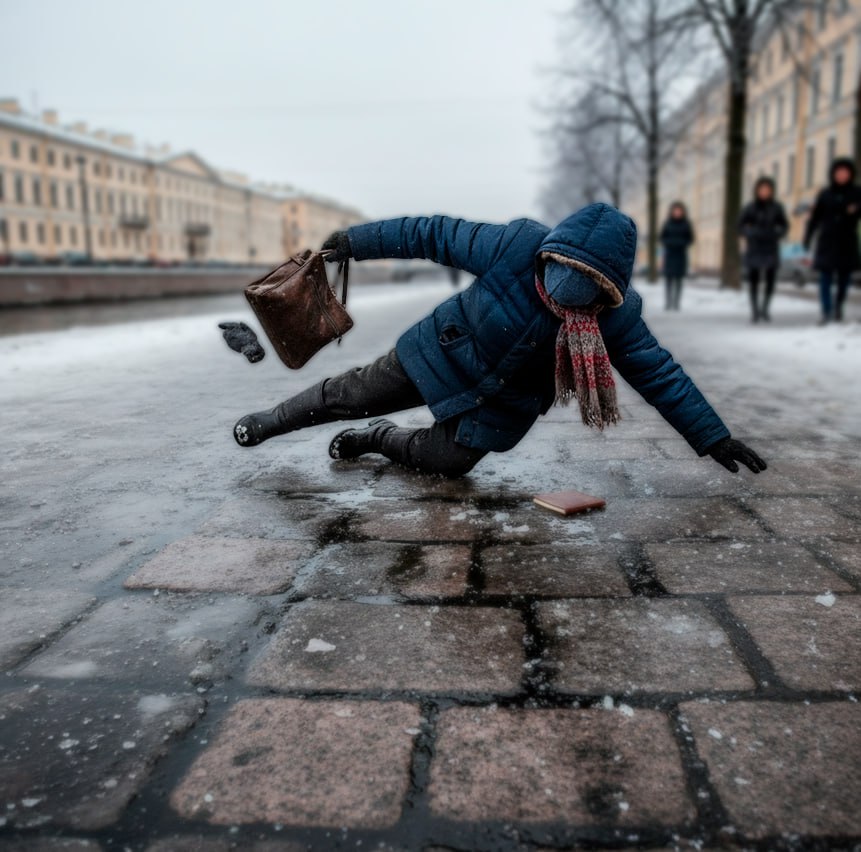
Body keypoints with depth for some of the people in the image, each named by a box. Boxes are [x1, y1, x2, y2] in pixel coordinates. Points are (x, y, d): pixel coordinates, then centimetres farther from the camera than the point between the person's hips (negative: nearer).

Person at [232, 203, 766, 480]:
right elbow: (436, 234, -19)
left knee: (447, 463, -3)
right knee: (355, 394, 8)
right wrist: (357, 240, -15)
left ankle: (377, 439, 28)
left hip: (500, 405, 2)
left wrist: (714, 438, -14)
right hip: (440, 357, -1)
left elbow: (660, 374, -14)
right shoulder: (517, 246, -29)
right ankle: (273, 421, 34)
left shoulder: (619, 316, -23)